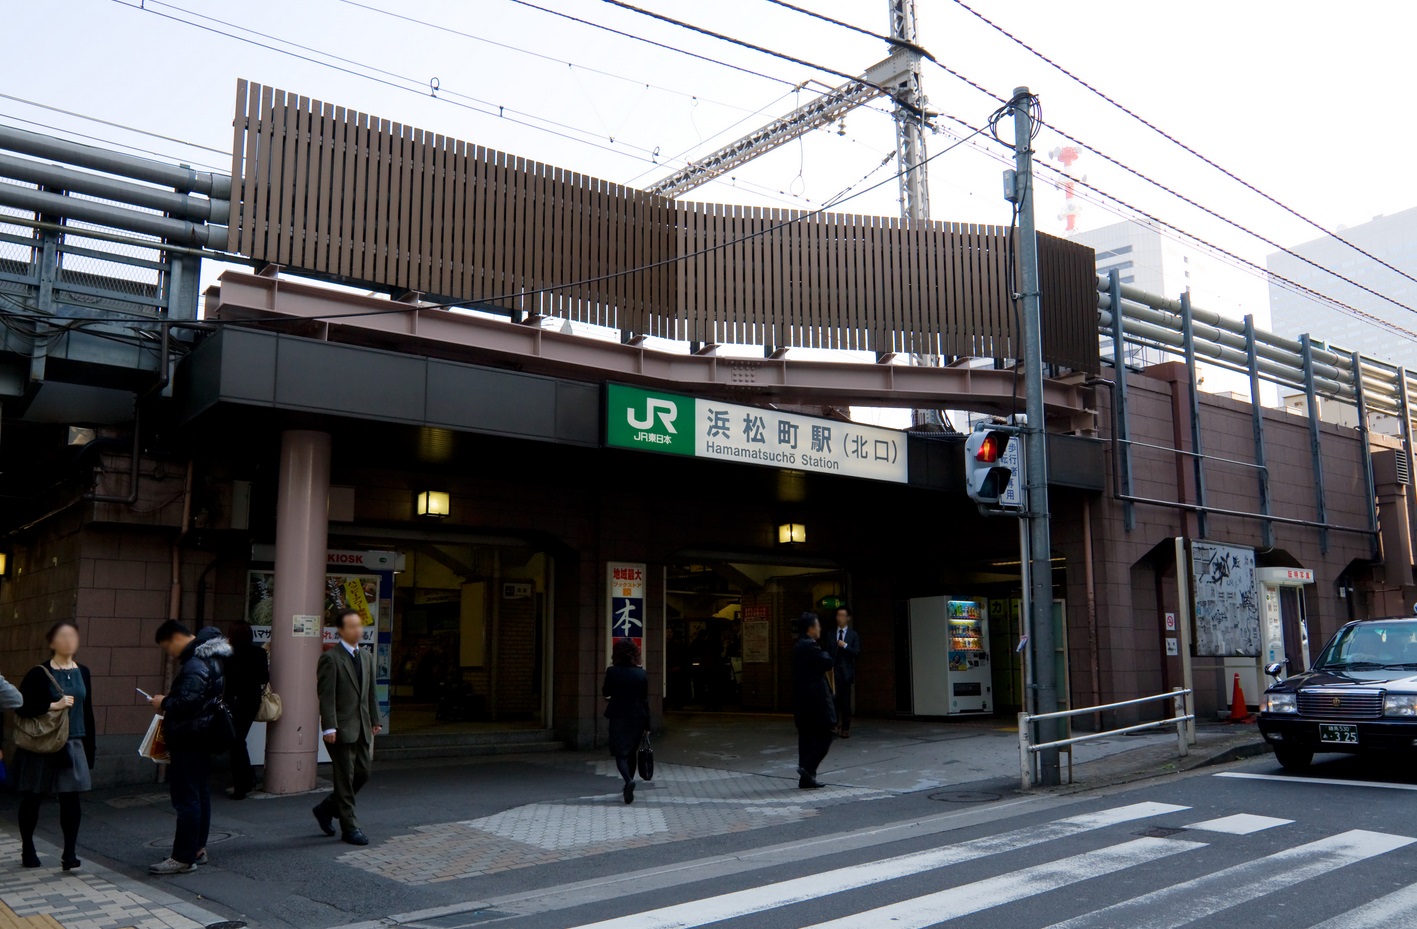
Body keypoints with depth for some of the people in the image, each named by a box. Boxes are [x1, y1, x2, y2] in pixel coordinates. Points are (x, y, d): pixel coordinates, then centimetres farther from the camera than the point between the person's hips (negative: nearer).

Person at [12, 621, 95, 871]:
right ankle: (27, 849, 25)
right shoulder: (39, 673, -7)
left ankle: (69, 853, 0)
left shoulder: (82, 673, 7)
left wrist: (89, 748, 10)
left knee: (71, 798, -3)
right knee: (32, 798, 9)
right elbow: (20, 707, -12)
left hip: (73, 745, 3)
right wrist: (54, 705, -22)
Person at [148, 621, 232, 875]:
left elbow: (188, 700, -29)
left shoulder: (195, 664, -21)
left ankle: (184, 858, -3)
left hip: (189, 739, -11)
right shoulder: (209, 656, 13)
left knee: (186, 797, -6)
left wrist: (165, 703, -12)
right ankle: (197, 848, 26)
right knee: (199, 793, 17)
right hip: (202, 737, 11)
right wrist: (169, 701, 11)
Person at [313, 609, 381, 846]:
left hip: (362, 728, 7)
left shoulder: (366, 657, 13)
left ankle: (326, 808, 29)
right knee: (345, 779, 0)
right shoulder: (330, 658, -9)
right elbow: (326, 696, -14)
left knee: (362, 774, 11)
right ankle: (349, 828, 10)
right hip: (342, 728, -7)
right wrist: (329, 727, -19)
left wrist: (375, 721, 12)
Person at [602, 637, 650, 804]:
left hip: (618, 718, -3)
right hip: (637, 718, 3)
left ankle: (629, 780, -24)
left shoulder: (612, 672, -10)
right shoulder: (642, 674, -3)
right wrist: (647, 725, 5)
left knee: (620, 753, 1)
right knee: (631, 752, 19)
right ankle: (628, 787, 27)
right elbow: (645, 700, 0)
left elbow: (606, 692, 4)